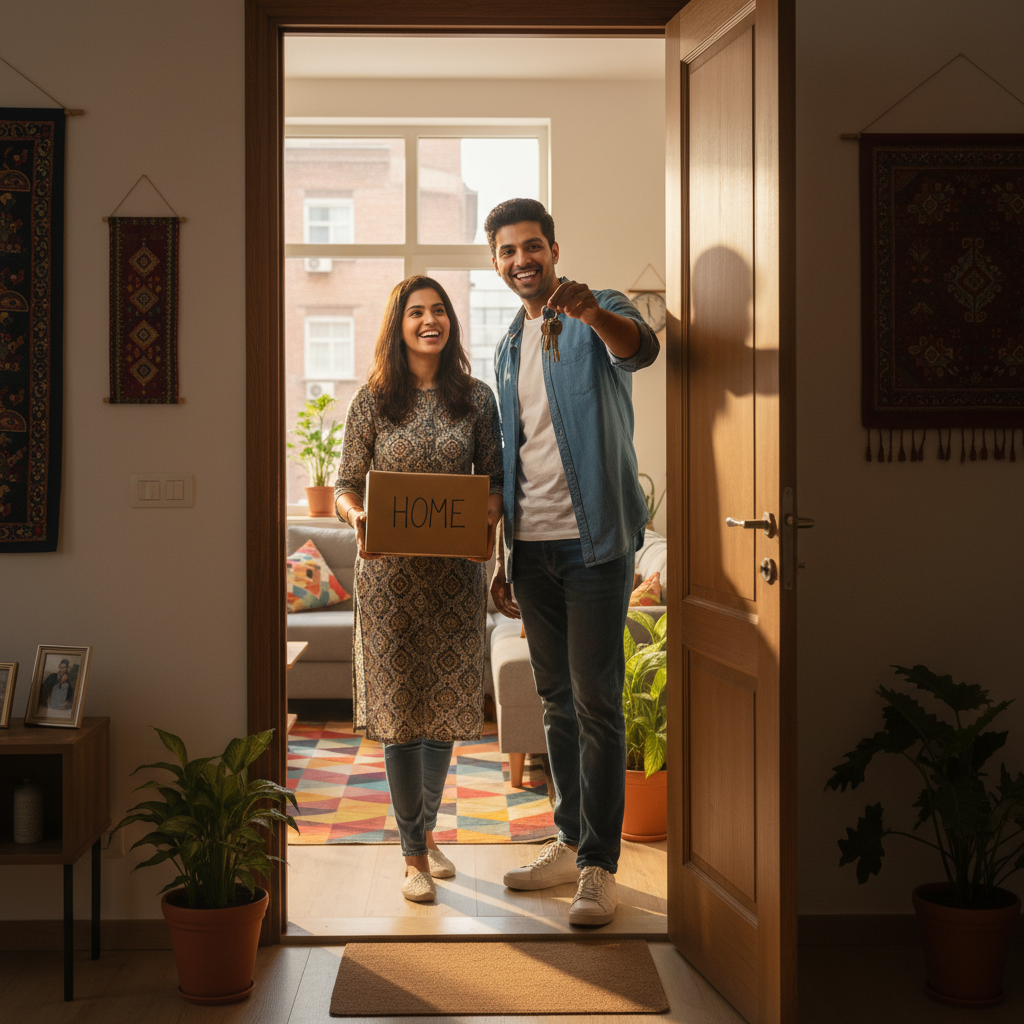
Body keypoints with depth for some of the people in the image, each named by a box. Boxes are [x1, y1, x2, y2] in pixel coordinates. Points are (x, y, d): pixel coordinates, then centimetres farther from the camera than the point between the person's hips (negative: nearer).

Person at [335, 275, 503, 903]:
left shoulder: (477, 398, 5)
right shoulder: (374, 401, 2)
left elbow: (494, 478, 7)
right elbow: (347, 484, 3)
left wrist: (491, 515, -14)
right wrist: (356, 516, -18)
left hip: (457, 570, 2)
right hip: (391, 572, -2)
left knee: (446, 702, 10)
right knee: (400, 706, 0)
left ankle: (426, 828, 31)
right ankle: (414, 855, 9)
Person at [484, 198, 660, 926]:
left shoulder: (599, 317, -3)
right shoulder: (508, 348, 17)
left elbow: (642, 347, -28)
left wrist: (590, 310, -49)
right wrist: (504, 558, 17)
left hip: (594, 541, -6)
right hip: (531, 546, 7)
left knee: (597, 704, -5)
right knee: (557, 702, 13)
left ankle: (600, 866, 2)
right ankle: (571, 843, 24)